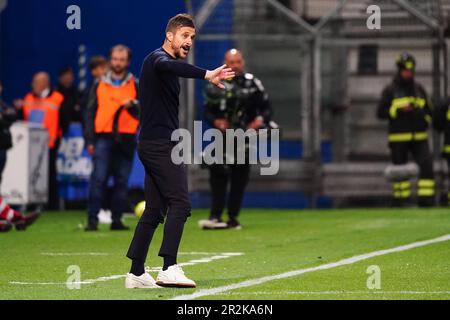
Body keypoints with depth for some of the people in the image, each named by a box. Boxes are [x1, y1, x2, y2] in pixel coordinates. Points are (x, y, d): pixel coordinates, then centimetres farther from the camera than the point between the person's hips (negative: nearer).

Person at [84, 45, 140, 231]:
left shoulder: (135, 86, 12)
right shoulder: (99, 85, 12)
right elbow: (90, 113, 11)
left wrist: (132, 105, -16)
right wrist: (90, 140, 3)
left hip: (126, 139, 1)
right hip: (103, 137, -1)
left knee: (122, 181, 3)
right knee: (98, 179, -11)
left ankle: (117, 219, 9)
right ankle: (92, 219, -12)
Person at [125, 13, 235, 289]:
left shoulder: (169, 71, 23)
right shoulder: (157, 58, -8)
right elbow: (167, 66, -35)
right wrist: (206, 75, -46)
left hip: (155, 145, 10)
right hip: (160, 144, -10)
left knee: (155, 211, 10)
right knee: (180, 203, -17)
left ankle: (136, 273, 12)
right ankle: (170, 269, -24)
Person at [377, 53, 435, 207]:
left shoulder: (419, 89, 14)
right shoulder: (390, 90, 2)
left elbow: (428, 109, 22)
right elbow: (381, 112, -5)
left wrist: (423, 115, 0)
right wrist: (399, 109, -15)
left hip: (419, 137, 3)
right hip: (398, 138, -3)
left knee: (426, 166, -11)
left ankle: (426, 199, -10)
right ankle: (401, 201, 10)